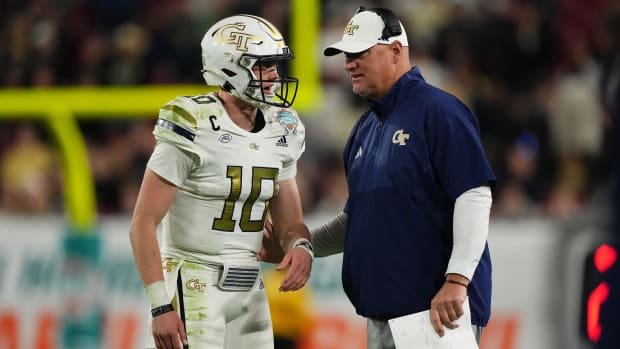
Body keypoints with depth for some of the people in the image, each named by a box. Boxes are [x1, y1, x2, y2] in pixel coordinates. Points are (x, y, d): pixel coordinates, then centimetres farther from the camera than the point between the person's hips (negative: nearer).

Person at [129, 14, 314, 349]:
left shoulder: (280, 133, 6)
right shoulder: (194, 130, -15)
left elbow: (289, 224, 12)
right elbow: (143, 224, -14)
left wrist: (301, 249, -13)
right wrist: (161, 306, -20)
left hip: (248, 292, 7)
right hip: (193, 286, -7)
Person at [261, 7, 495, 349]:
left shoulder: (438, 112, -9)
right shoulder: (365, 128, 18)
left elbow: (474, 196, -16)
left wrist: (457, 279, -23)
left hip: (438, 310, -9)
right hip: (381, 313, 9)